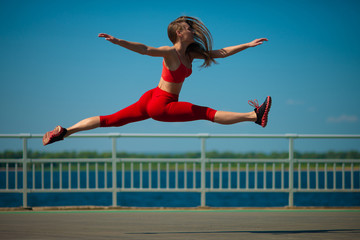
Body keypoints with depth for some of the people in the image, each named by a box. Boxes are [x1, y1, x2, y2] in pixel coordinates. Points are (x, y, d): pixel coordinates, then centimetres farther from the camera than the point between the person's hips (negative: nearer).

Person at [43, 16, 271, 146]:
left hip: (153, 100, 8)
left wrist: (248, 45, 10)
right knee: (207, 113, -11)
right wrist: (118, 41, -42)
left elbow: (221, 53, 11)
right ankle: (254, 116, -14)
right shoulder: (171, 52, -17)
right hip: (160, 104, -8)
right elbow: (145, 49, -29)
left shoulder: (191, 53, 8)